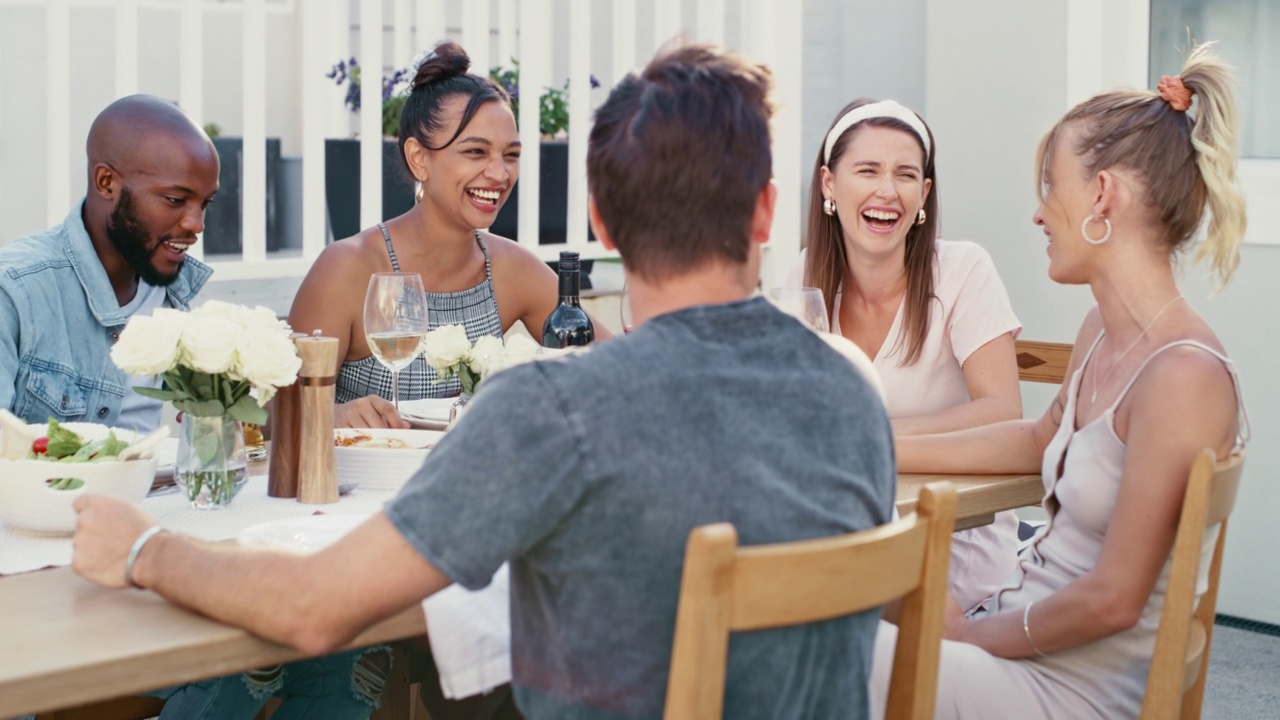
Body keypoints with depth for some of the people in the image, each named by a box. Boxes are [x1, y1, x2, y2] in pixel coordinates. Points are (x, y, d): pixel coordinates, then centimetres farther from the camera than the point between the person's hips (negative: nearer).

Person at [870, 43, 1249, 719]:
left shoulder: (1182, 374, -23)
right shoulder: (1101, 332, 5)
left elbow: (1113, 600, -21)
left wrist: (969, 633, -8)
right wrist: (883, 451, 21)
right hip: (1021, 625, 9)